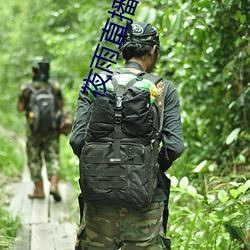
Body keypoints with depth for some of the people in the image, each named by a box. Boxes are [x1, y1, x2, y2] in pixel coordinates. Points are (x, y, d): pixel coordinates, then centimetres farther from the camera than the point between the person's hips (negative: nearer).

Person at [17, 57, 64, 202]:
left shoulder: (27, 88, -10)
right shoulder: (54, 86, -5)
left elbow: (20, 108, -4)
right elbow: (61, 103, 9)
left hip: (34, 130, -1)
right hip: (52, 131, 1)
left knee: (34, 160, 11)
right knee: (53, 158, 6)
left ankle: (39, 190, 14)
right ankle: (54, 185, -14)